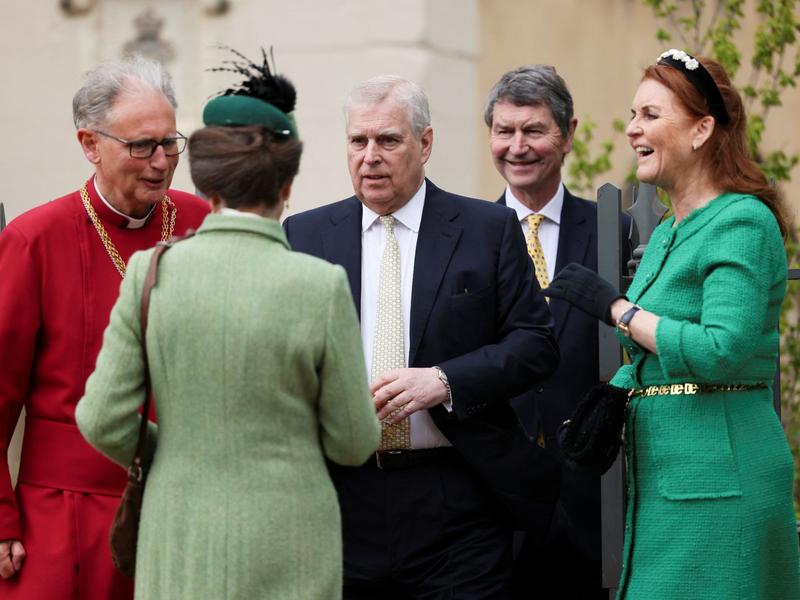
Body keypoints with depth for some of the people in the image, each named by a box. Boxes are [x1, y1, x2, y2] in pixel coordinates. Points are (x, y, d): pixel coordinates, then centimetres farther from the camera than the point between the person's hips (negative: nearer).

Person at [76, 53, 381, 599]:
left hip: (184, 548, 2)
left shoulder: (152, 274, -8)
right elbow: (352, 442, -5)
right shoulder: (322, 288, -13)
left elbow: (104, 420, -6)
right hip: (287, 552, -2)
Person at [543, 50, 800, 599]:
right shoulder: (666, 235, 18)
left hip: (719, 485, -9)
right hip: (661, 482, 9)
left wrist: (614, 306, -15)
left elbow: (725, 351, -22)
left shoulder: (743, 223, -11)